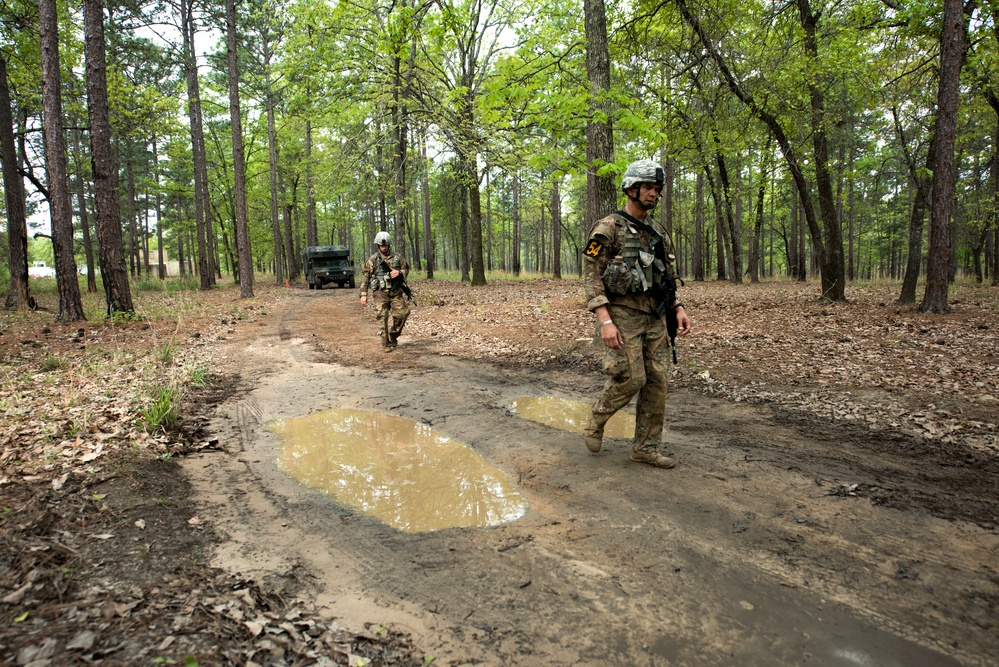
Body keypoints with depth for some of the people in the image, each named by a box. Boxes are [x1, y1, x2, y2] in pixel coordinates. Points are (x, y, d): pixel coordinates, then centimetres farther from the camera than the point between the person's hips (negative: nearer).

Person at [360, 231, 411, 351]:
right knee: (383, 318, -5)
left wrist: (399, 272, -9)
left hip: (395, 292, 3)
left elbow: (406, 269, 16)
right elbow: (366, 277, 0)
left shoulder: (397, 257, 6)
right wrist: (363, 294, -6)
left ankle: (393, 336, 21)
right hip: (380, 293, -3)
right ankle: (386, 344, 5)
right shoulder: (373, 260, -1)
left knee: (403, 313, -3)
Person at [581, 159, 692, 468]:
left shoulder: (655, 232, 16)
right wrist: (605, 321, -21)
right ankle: (595, 423, 15)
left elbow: (666, 276, 21)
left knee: (656, 382, 4)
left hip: (654, 318, 7)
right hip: (623, 317, -7)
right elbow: (591, 277, -12)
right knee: (631, 379, -12)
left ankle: (647, 447, 15)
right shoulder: (608, 228, -7)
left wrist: (678, 308, 7)